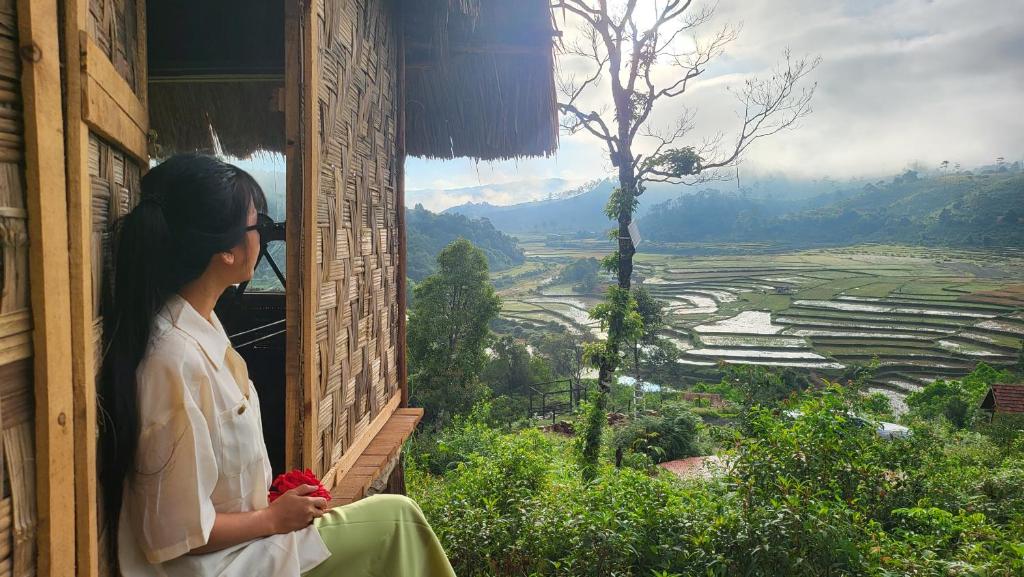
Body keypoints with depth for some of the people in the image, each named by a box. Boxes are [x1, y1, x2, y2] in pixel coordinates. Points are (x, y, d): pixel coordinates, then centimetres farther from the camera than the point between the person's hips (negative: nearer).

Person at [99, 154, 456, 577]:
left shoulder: (200, 324, -1)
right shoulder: (176, 360, -29)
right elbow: (178, 533, -24)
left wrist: (270, 499, 3)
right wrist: (272, 518, -12)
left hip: (237, 540, 8)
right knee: (395, 518, -3)